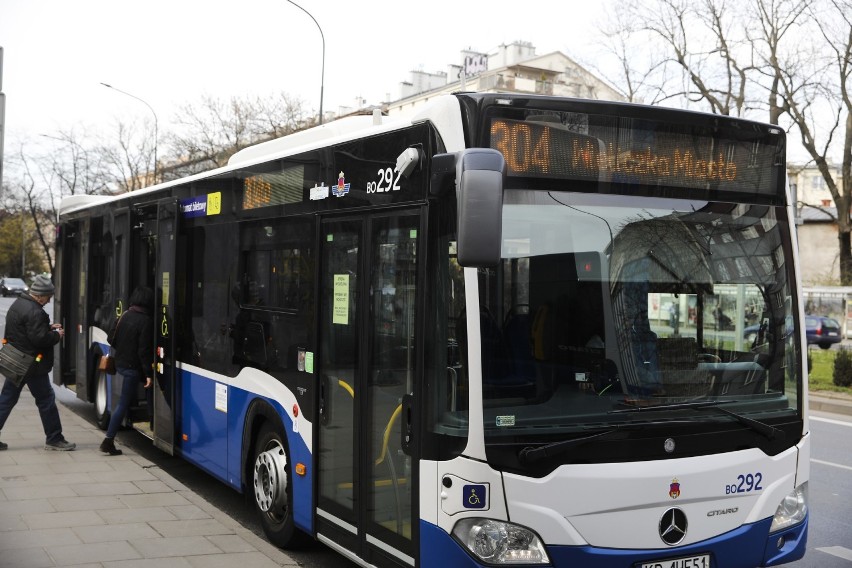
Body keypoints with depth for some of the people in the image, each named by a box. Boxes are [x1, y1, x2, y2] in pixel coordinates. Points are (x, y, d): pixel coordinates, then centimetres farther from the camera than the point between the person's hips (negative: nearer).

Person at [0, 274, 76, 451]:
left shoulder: (18, 304, 11)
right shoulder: (35, 312, -21)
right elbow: (40, 339, -24)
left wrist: (49, 327, 13)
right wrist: (57, 335, -8)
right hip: (32, 365, -9)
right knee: (46, 399, 2)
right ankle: (54, 439, 9)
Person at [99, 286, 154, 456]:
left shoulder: (124, 316, 4)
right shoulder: (146, 321, -17)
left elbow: (112, 339, 10)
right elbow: (144, 350, -19)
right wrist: (148, 374, -16)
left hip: (120, 363, 7)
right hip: (133, 367, -7)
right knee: (123, 403, -2)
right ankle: (108, 441, -2)